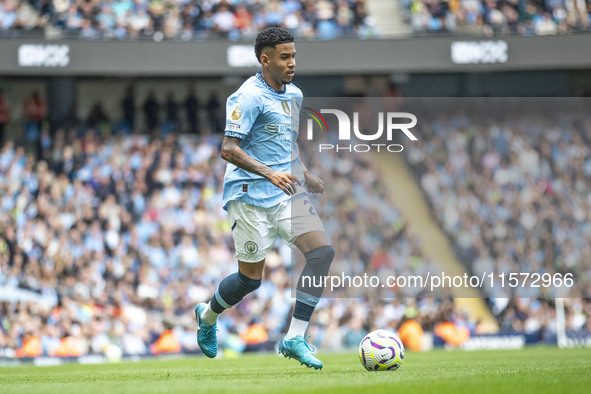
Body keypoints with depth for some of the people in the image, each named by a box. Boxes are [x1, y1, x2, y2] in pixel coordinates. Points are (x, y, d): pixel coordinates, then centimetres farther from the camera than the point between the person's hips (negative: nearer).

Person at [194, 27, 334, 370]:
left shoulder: (294, 95, 13)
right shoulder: (249, 97, -13)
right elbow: (229, 149, -20)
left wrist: (303, 175, 21)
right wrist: (270, 174, -29)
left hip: (286, 193, 7)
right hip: (250, 196, -7)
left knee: (323, 251, -12)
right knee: (251, 279, 0)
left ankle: (295, 338, -10)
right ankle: (208, 316, 32)